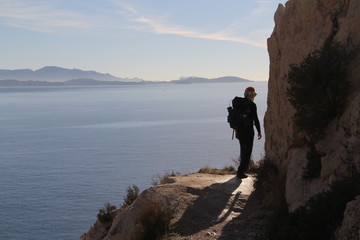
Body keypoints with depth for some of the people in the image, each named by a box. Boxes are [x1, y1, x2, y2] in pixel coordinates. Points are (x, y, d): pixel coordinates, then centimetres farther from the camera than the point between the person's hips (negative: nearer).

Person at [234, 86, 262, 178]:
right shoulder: (252, 105, -13)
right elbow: (255, 119, -13)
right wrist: (259, 131, -4)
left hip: (239, 129, 7)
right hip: (248, 130, -7)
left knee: (243, 149, 24)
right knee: (247, 150, -2)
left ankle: (244, 167, 40)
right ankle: (240, 172, -8)